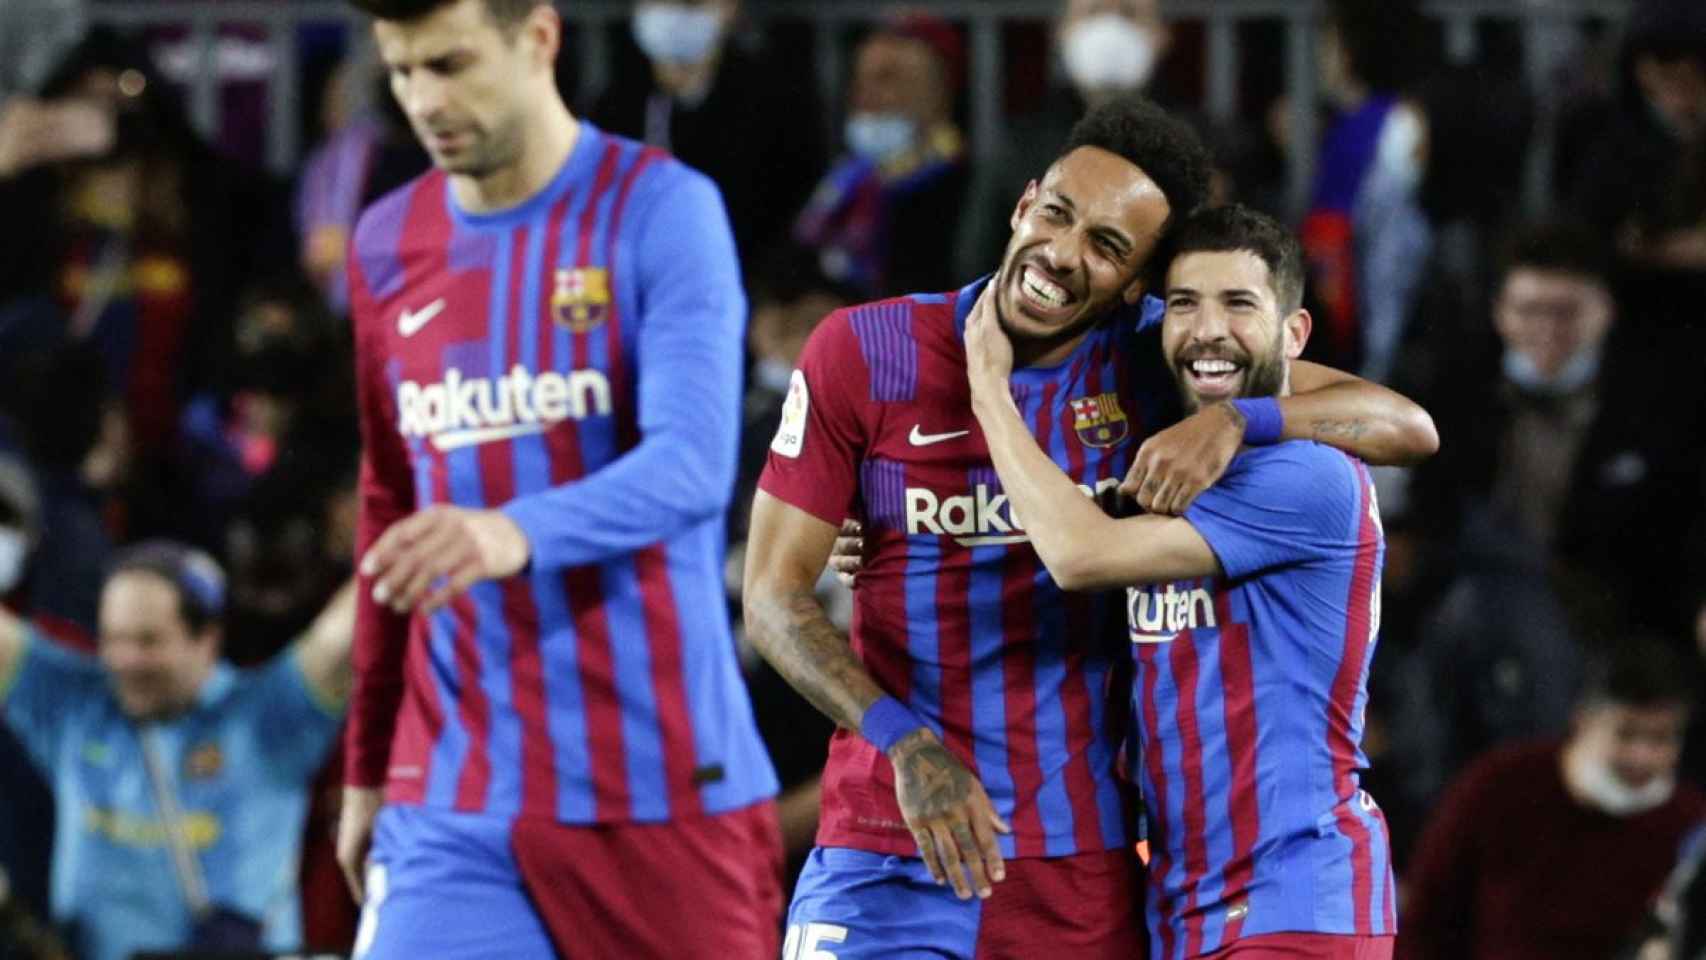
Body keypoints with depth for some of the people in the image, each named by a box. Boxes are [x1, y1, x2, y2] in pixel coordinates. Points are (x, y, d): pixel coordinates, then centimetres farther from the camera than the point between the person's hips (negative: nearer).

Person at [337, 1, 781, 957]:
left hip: (660, 793, -4)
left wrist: (517, 536, -39)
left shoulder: (661, 211, -6)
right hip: (452, 807, 4)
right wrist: (368, 769, 22)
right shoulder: (387, 245, 12)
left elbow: (692, 467, -21)